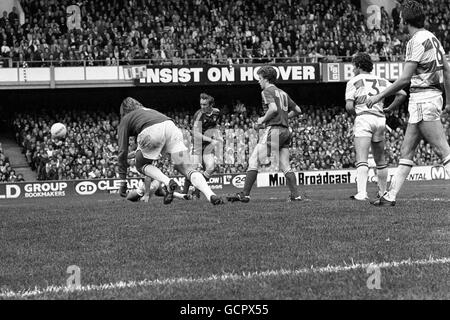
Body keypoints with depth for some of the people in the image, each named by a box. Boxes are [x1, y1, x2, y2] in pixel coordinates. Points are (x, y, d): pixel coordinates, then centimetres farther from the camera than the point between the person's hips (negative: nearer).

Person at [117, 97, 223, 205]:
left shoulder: (125, 120, 29)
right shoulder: (150, 111, 43)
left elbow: (122, 152, 22)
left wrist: (123, 181, 23)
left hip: (151, 132, -4)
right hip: (171, 127, 4)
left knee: (141, 165, 21)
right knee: (188, 169, 4)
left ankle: (168, 183, -5)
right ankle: (211, 195, -20)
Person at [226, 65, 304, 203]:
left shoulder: (267, 91, -2)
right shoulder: (282, 93, 21)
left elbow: (273, 108, -19)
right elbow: (297, 110, 24)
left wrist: (263, 119, -5)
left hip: (274, 129, -8)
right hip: (286, 131, 8)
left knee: (253, 161, -6)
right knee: (285, 167, 8)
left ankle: (245, 194, -9)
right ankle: (295, 195, -2)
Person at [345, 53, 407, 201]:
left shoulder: (353, 81, 2)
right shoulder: (381, 81, 16)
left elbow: (349, 107, -6)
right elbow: (402, 94, 10)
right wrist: (389, 109, 18)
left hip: (364, 119, -5)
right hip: (380, 119, 5)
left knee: (362, 161, -15)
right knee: (380, 161, 19)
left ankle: (362, 193, -31)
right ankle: (383, 192, 24)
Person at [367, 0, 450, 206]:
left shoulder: (417, 41, -13)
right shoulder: (432, 38, 15)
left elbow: (405, 79, -15)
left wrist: (380, 96, -7)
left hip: (423, 99, -10)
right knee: (406, 152, 11)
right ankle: (391, 196, 14)